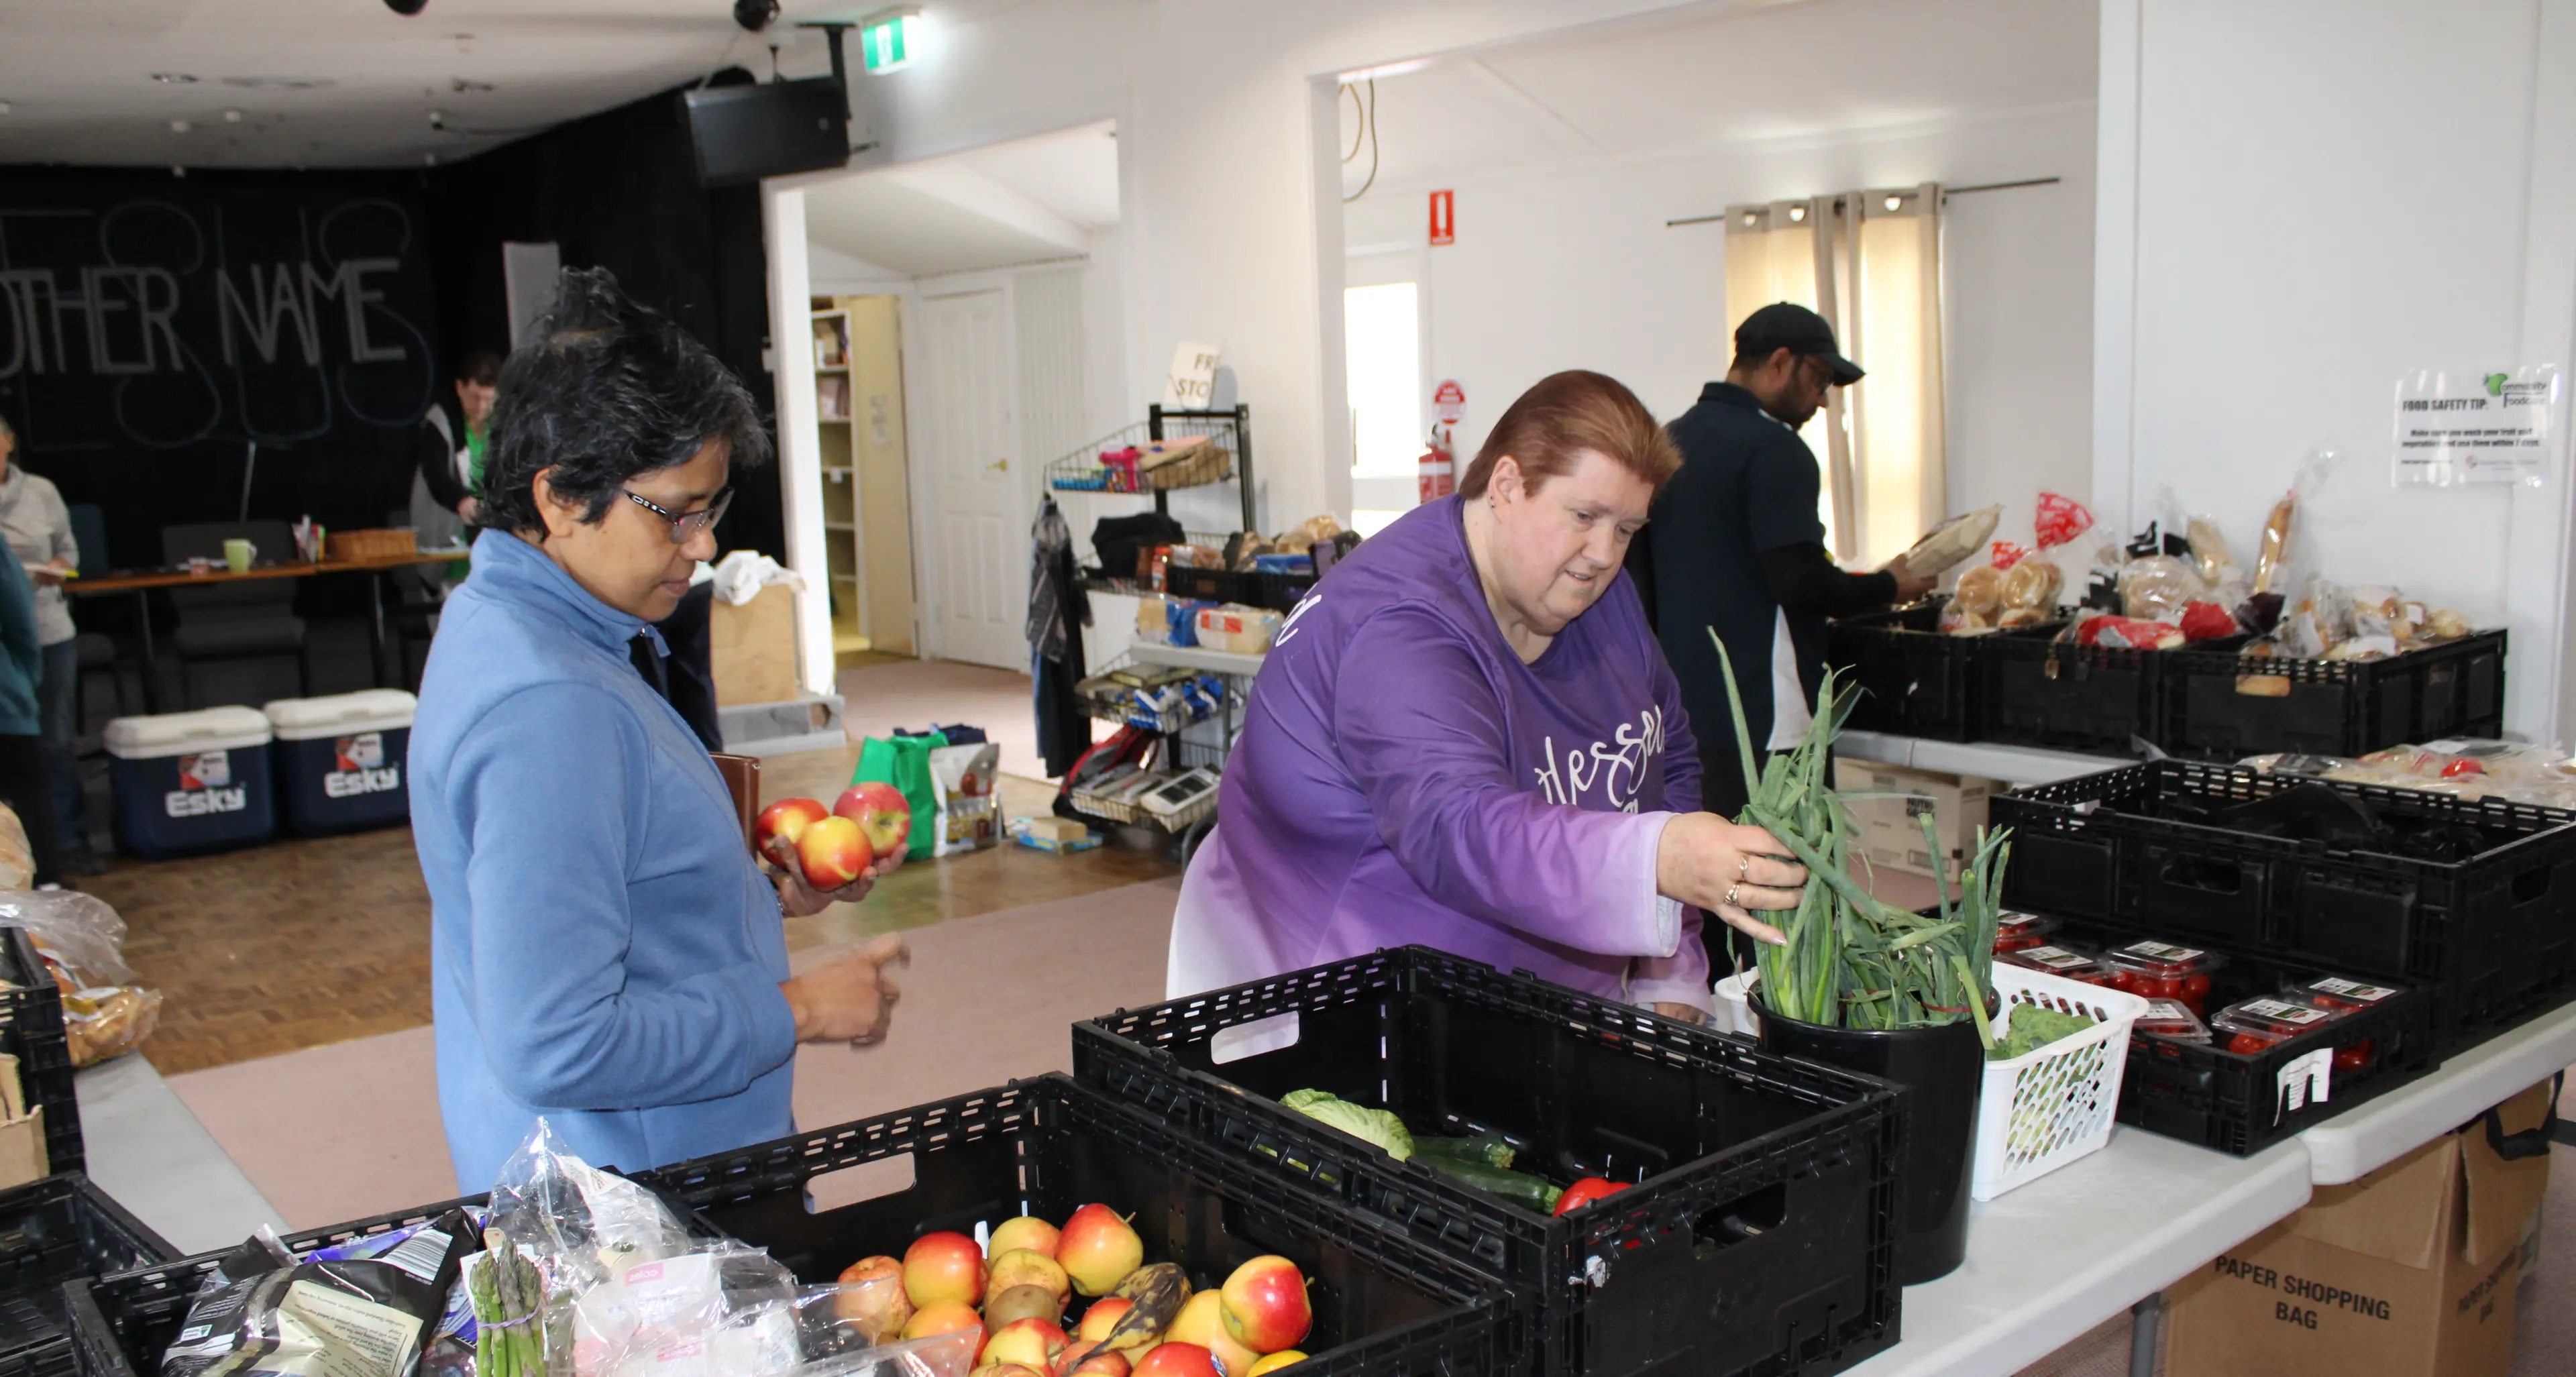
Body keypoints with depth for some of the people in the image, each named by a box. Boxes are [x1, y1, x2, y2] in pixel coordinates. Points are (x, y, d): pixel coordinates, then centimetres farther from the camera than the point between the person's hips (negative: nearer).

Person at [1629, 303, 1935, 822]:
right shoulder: (1773, 448, -13)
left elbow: (1637, 571, 18)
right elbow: (1802, 581, -19)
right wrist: (1888, 587, -3)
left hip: (1681, 715, 8)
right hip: (1762, 718, -8)